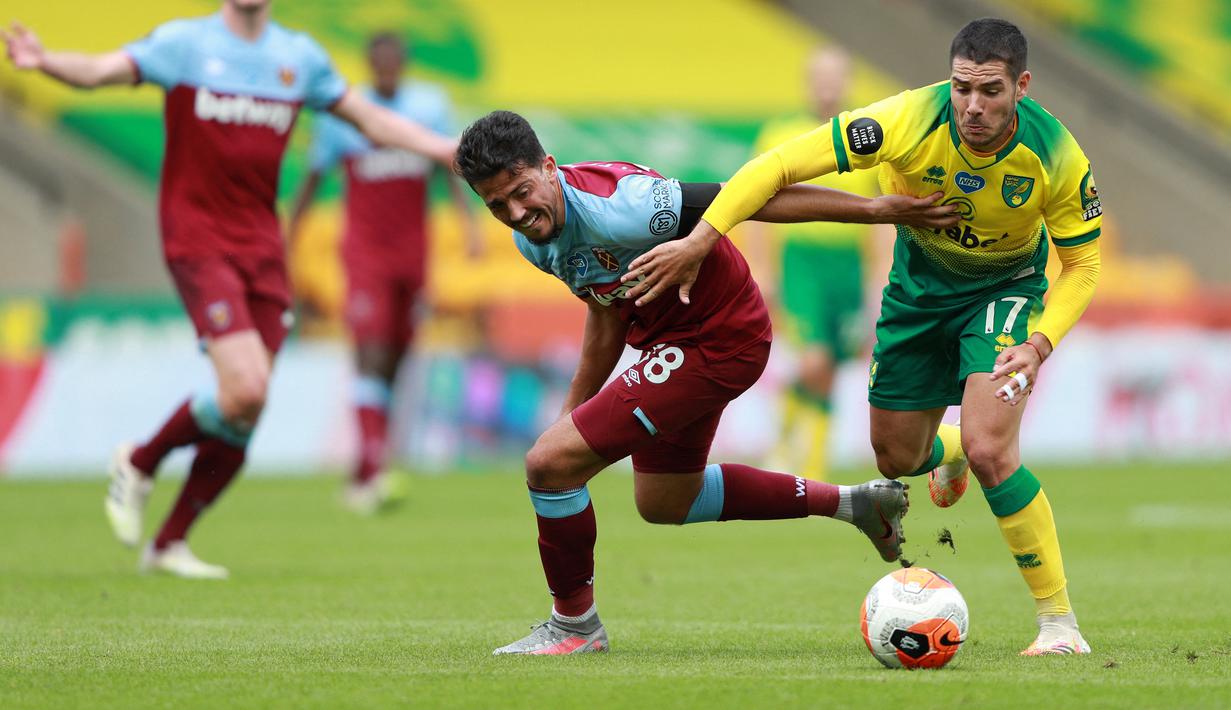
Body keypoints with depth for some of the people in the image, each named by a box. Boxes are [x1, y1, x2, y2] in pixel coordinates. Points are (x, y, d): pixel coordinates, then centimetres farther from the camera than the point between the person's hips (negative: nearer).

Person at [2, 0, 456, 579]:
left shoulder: (300, 56, 11)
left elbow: (372, 120, 21)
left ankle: (168, 543, 17)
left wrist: (450, 151, 14)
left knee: (243, 416, 2)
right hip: (198, 242, -5)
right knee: (245, 390, -20)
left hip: (262, 245, 5)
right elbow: (101, 71, -15)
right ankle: (139, 465, 6)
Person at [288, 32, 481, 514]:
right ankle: (372, 467, -24)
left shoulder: (431, 105, 4)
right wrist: (287, 237, 7)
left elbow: (450, 169, 8)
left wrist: (467, 220, -6)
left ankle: (362, 475, 15)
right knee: (370, 353, -17)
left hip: (412, 248, 3)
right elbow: (313, 179, 6)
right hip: (364, 251, -3)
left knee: (393, 362, 6)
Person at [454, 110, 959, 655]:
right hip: (666, 339, 10)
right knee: (663, 503, 29)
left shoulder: (613, 209, -32)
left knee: (549, 464, -15)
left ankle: (573, 625, 7)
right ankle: (850, 503, 36)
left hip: (716, 342, -10)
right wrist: (575, 407, 18)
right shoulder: (532, 238, -5)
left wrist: (874, 209, -25)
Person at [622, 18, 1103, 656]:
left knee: (988, 449, -24)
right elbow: (783, 164, -27)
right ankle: (945, 454, 54)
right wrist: (699, 239, -33)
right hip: (919, 285, 3)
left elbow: (1082, 265, -13)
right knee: (896, 458, 13)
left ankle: (1059, 622, -12)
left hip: (1006, 288, -3)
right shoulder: (910, 121, -32)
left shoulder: (1057, 159, -29)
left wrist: (1039, 344, -29)